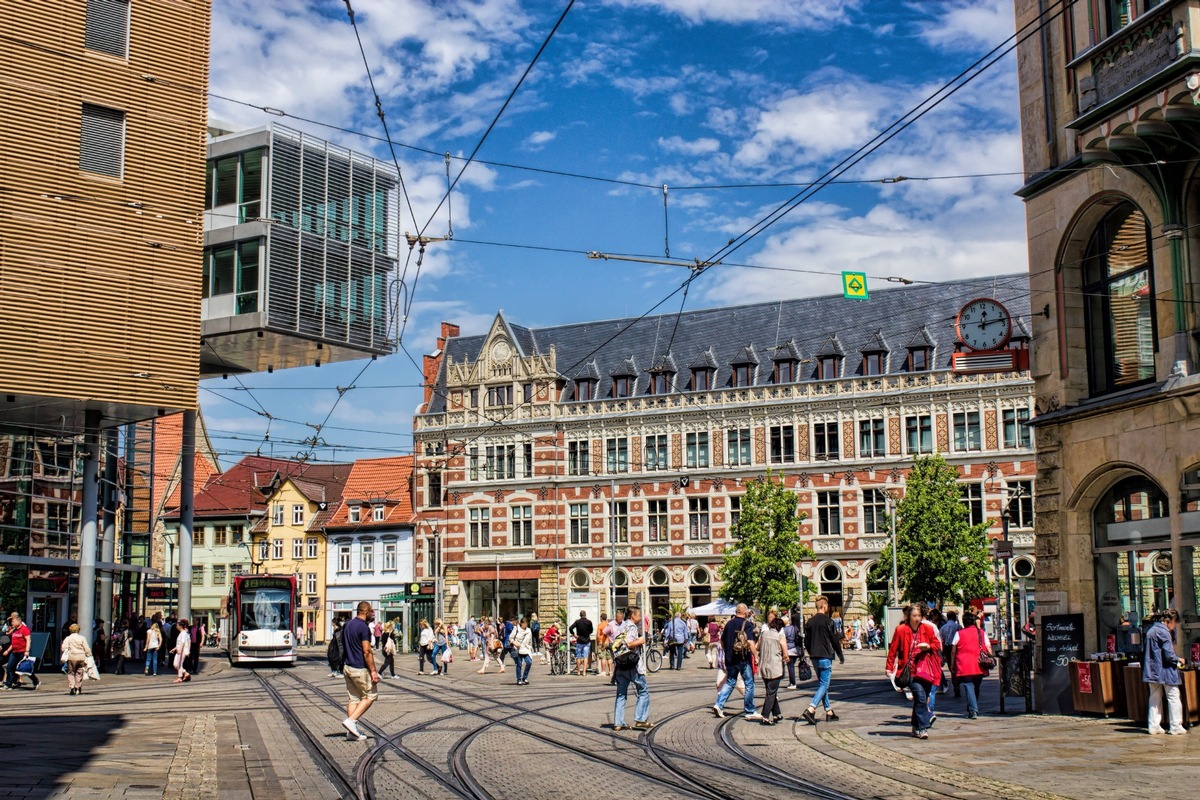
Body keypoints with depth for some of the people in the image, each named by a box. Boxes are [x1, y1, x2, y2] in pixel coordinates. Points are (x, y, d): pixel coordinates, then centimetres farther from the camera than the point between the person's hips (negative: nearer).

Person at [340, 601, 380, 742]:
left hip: (348, 667, 8)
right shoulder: (364, 627, -16)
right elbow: (367, 651, -19)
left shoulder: (348, 625, 11)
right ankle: (351, 720, -8)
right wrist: (373, 670, -16)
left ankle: (351, 731, 7)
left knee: (354, 698, 10)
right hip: (360, 669, -8)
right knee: (370, 695, 4)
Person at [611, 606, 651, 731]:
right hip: (632, 665, -8)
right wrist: (641, 641, -8)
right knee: (643, 692, 3)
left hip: (620, 665, 8)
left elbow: (614, 644, 14)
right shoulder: (632, 627, -9)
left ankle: (617, 723, 6)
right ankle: (640, 720, -3)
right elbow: (629, 643, -22)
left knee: (621, 694, 9)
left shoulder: (621, 627, 16)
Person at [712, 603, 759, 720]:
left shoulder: (729, 624, 7)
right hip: (744, 659, -5)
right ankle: (749, 711, 10)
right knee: (749, 683, 6)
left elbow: (722, 641, 15)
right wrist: (756, 655, -16)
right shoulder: (747, 624, -10)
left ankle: (719, 704, -2)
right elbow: (750, 642, -20)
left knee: (730, 682, 14)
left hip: (730, 659, 5)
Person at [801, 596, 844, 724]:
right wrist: (841, 656, 5)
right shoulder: (828, 622, -10)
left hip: (815, 658, 7)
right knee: (824, 685, -5)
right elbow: (835, 640, -7)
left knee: (822, 684, 16)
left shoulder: (809, 622, 7)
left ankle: (829, 712, 18)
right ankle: (810, 710, -21)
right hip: (825, 657, -7)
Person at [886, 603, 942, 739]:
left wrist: (929, 646, -8)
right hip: (910, 670, -3)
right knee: (920, 696, -18)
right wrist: (889, 667, 1)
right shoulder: (901, 630, -4)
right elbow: (893, 649, 1)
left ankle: (916, 727, 23)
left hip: (925, 669, 3)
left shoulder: (928, 629, 5)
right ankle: (923, 727, -14)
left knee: (920, 699, 8)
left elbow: (937, 645, 13)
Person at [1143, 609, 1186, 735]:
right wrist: (1178, 660, -1)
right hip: (1165, 671, -8)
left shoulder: (1151, 630, 13)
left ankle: (1154, 726, 12)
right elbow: (1169, 654, -18)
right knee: (1173, 697, 2)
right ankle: (1175, 727, 4)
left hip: (1152, 671, 8)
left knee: (1155, 698, 12)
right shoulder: (1163, 632, -16)